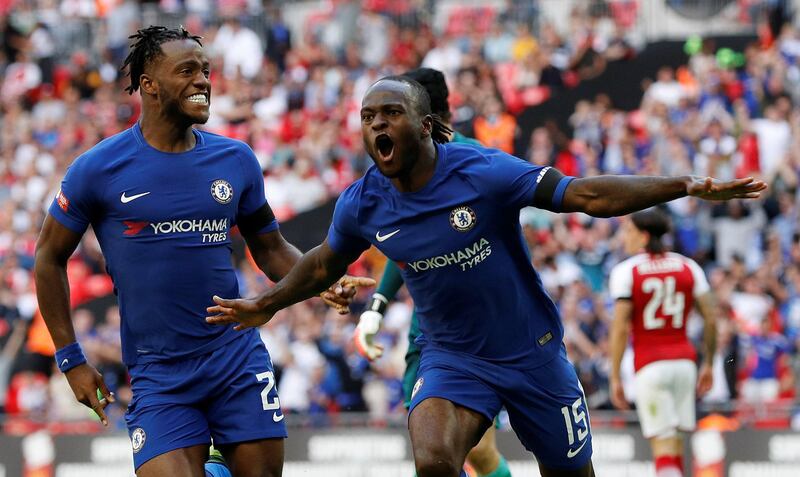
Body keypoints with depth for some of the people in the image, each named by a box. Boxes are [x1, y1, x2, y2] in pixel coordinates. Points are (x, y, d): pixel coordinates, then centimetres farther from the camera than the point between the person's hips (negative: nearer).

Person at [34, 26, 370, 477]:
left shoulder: (236, 160, 4)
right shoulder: (99, 169, -4)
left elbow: (270, 248, 17)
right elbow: (50, 259, 6)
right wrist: (71, 360, 2)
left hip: (239, 355, 3)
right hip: (158, 372, -3)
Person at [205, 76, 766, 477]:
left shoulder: (483, 172, -20)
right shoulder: (362, 206, -7)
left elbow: (585, 194, -22)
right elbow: (325, 263, 16)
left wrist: (687, 186, -30)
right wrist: (267, 304, 20)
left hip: (532, 352, -1)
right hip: (452, 357, 2)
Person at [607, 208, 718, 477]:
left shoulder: (625, 272, -4)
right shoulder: (688, 268, 8)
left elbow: (620, 329, -9)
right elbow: (711, 320, 6)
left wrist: (615, 378, -4)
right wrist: (708, 364, 16)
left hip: (650, 366, -4)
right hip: (684, 361, 4)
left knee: (662, 442, -6)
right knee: (674, 440, 13)